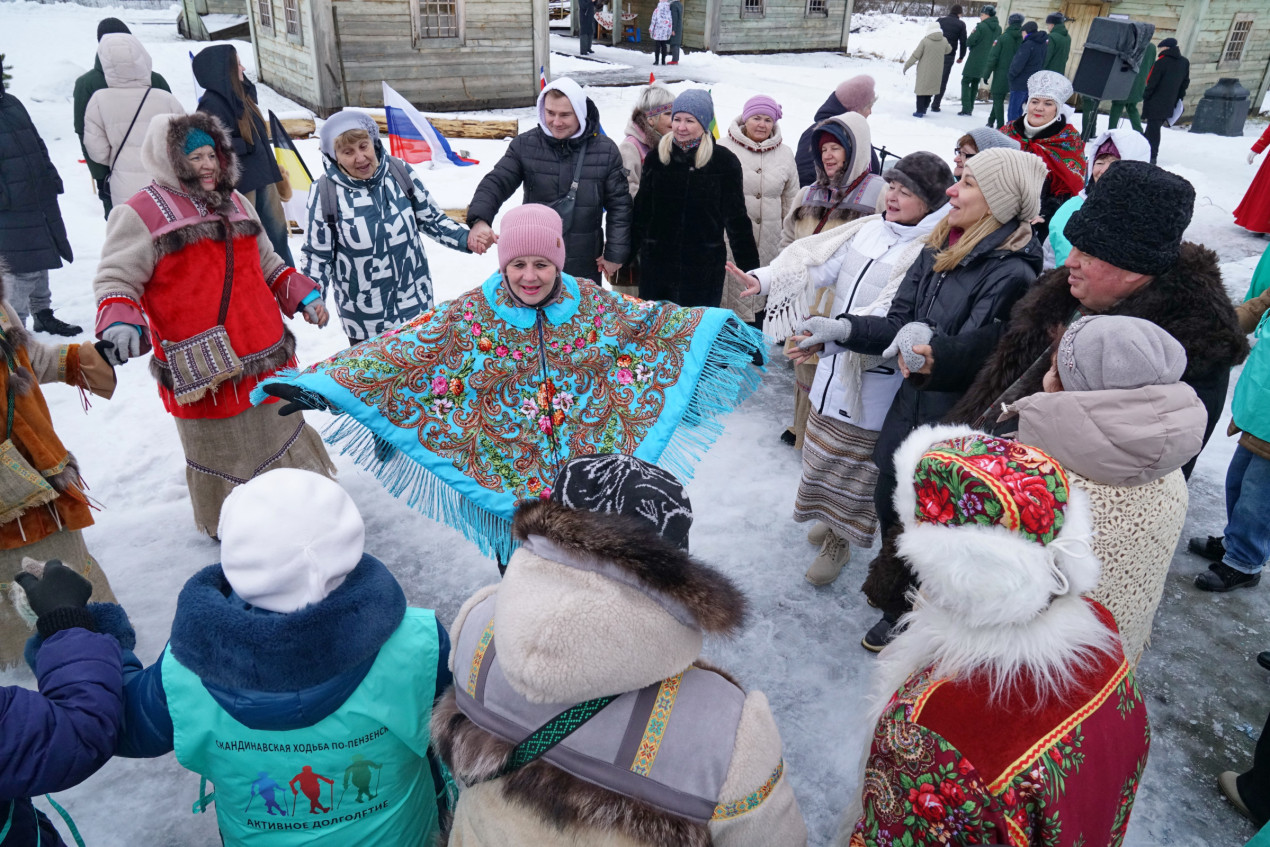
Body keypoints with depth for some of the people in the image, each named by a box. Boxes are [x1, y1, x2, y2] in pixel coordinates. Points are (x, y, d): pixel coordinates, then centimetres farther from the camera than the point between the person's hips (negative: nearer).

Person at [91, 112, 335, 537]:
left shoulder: (234, 203, 13)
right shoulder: (142, 214, -8)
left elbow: (267, 263, 23)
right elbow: (115, 278, -8)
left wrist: (304, 296, 11)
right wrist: (119, 322, -27)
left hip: (266, 356, 6)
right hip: (202, 369, -6)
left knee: (279, 428, 21)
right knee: (220, 448, 7)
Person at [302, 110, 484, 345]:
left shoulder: (401, 173, -7)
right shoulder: (325, 193, -11)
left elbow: (432, 220, 5)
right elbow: (317, 254, -2)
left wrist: (466, 238, -11)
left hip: (416, 304, 2)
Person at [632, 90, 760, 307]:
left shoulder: (724, 160, -3)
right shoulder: (656, 157, 5)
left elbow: (736, 217, -1)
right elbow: (641, 209, 12)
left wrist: (750, 267, -2)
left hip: (704, 267, -3)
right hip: (656, 263, 3)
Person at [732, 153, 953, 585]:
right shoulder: (869, 228, 4)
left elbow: (891, 316, -29)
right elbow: (820, 265, -2)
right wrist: (764, 278, -16)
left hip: (875, 373, -7)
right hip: (836, 358, 7)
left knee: (853, 455, 6)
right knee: (827, 442, 20)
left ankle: (839, 541, 25)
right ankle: (834, 517, 43)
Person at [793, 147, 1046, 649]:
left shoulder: (1011, 273, -20)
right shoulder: (939, 249, 3)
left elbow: (977, 356, -24)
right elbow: (899, 323, 5)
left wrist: (934, 349, -43)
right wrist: (842, 328, -7)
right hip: (911, 407, 8)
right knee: (889, 505, 21)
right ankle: (895, 603, 48)